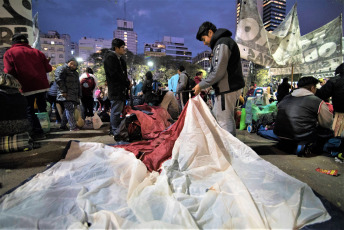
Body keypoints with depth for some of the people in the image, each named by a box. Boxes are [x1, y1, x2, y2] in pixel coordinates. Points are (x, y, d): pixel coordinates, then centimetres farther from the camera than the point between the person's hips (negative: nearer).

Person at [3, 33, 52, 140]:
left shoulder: (9, 53, 0)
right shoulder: (36, 52, 9)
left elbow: (9, 71, -8)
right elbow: (48, 68, 7)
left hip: (27, 87, -4)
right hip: (42, 85, 4)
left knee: (29, 111, 6)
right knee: (42, 108, 18)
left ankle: (38, 132, 2)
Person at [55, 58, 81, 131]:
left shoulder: (75, 73, 26)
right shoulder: (62, 69, 1)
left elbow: (78, 85, 26)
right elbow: (58, 79, -12)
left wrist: (79, 95, 18)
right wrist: (63, 91, -18)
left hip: (74, 95, 8)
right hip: (66, 95, -8)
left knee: (68, 110, 10)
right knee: (69, 109, -14)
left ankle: (63, 125, 19)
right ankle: (73, 127, -17)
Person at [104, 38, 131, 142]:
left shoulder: (120, 58, 21)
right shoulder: (110, 57, -9)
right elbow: (115, 74, -17)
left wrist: (127, 83, 4)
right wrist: (127, 83, -10)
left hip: (122, 90, 9)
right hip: (116, 91, -9)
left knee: (121, 111, 13)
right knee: (116, 112, -6)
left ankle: (121, 132, 22)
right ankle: (116, 134, 1)